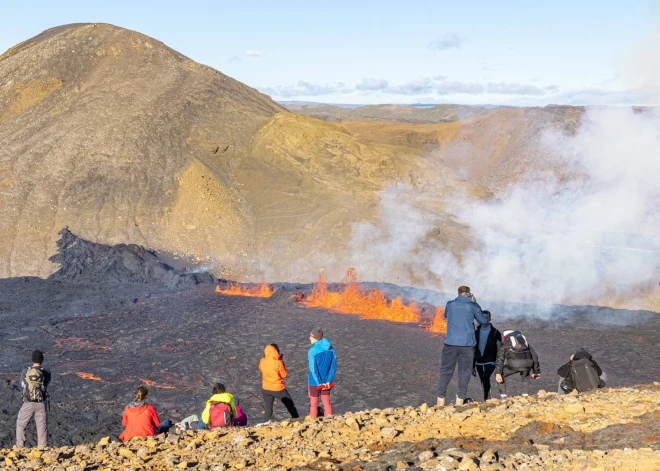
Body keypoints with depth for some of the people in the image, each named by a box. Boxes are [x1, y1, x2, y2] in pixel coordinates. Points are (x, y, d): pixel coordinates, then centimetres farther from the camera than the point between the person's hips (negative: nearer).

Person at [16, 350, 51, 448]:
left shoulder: (25, 372, -7)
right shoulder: (46, 372, -8)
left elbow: (23, 384, 11)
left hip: (28, 403, 0)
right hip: (42, 404, 0)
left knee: (20, 425, 19)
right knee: (42, 427, 9)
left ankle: (19, 448, 21)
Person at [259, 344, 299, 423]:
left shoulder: (262, 361, -8)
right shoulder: (278, 363, -22)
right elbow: (284, 375, -10)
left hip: (266, 389, 4)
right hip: (278, 389, -4)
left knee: (268, 409, 17)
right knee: (291, 407, 13)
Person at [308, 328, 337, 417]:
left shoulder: (312, 350, -17)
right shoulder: (330, 349, -1)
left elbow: (313, 368, -19)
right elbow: (333, 366, -2)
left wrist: (319, 383, -14)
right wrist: (328, 381, -4)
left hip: (314, 382, -4)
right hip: (326, 382, 5)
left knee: (313, 404, 9)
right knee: (326, 402, 16)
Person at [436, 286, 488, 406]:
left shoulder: (450, 304, 7)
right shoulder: (473, 306, 1)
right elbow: (484, 321, 12)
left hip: (450, 343, 1)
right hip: (467, 344, -1)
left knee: (445, 371, 5)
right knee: (464, 373, 6)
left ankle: (440, 401, 1)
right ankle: (459, 402, 4)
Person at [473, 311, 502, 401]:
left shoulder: (495, 333, -1)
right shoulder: (476, 332, 8)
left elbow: (499, 350, -2)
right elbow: (474, 350, 12)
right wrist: (473, 366, 11)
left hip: (490, 362, -4)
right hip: (479, 363, 4)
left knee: (485, 378, -26)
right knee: (483, 383, 6)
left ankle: (486, 399, -22)